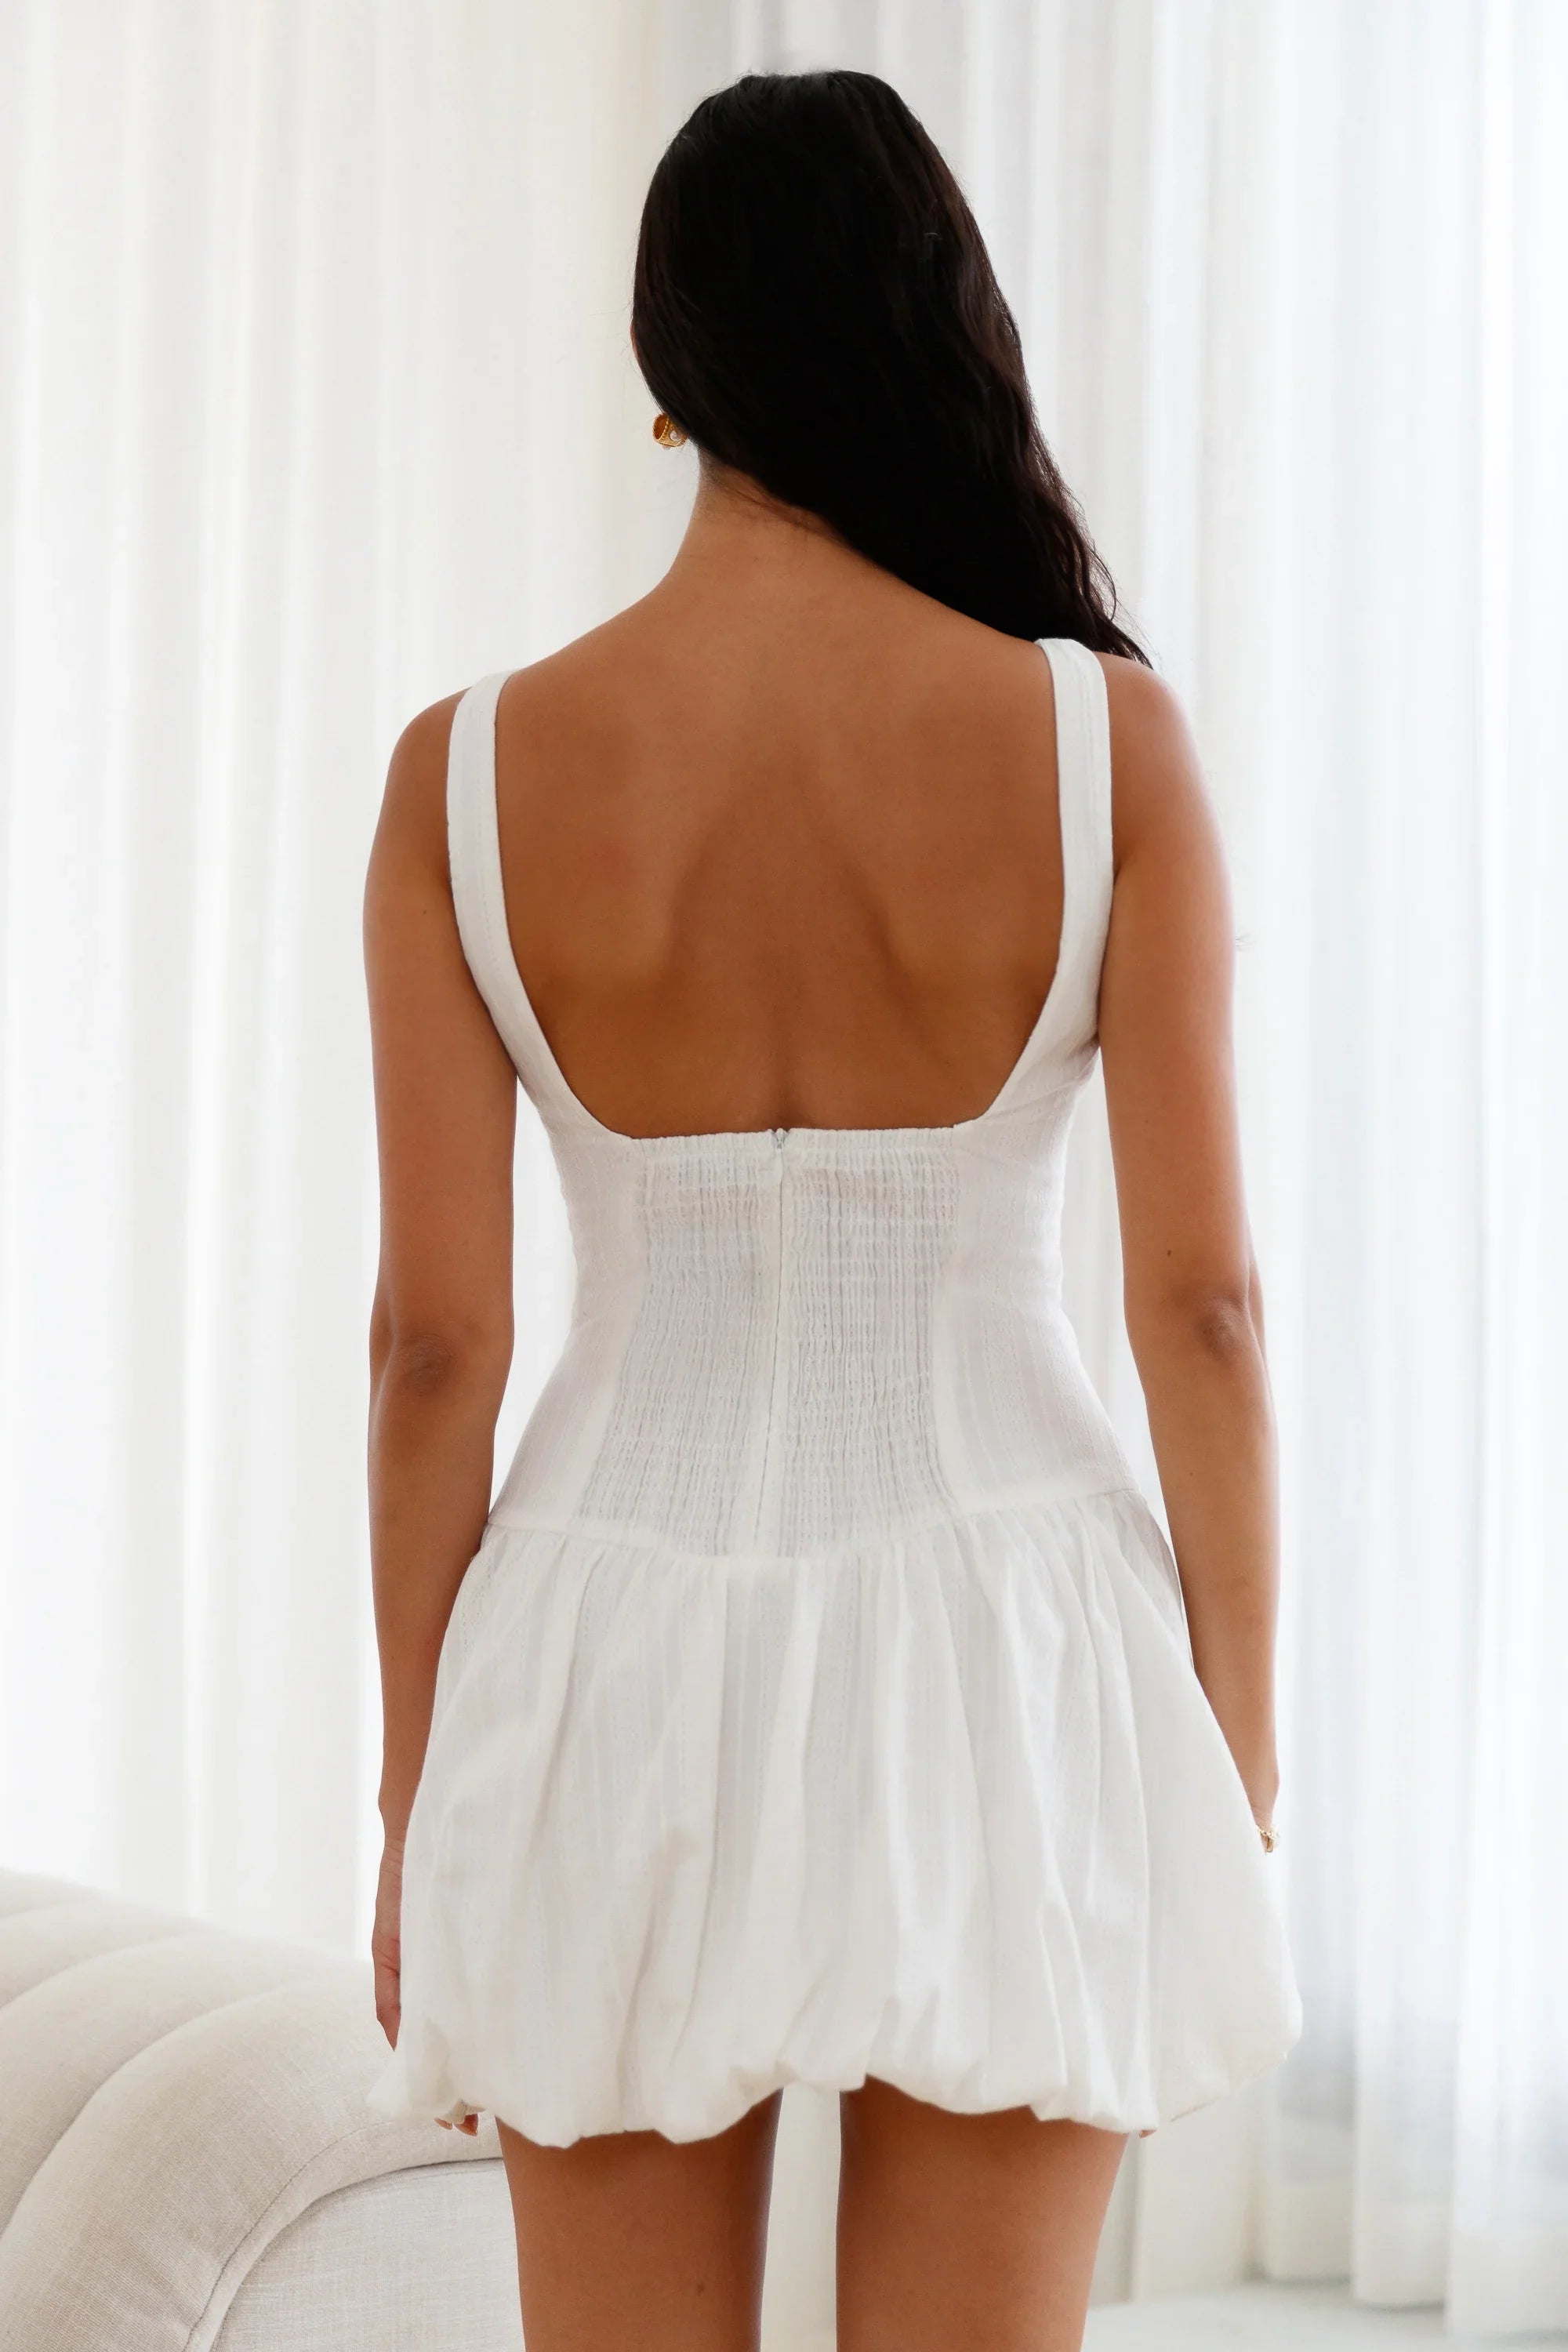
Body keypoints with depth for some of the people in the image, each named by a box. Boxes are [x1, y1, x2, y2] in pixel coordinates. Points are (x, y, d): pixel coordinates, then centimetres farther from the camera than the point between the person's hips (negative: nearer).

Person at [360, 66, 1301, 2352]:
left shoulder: (474, 771, -6)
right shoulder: (1103, 737, -8)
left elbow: (435, 1340, -4)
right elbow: (1202, 1301, -7)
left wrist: (419, 1790, 6)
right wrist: (1241, 1745, 4)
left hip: (620, 1671, 1)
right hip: (996, 1668, 0)